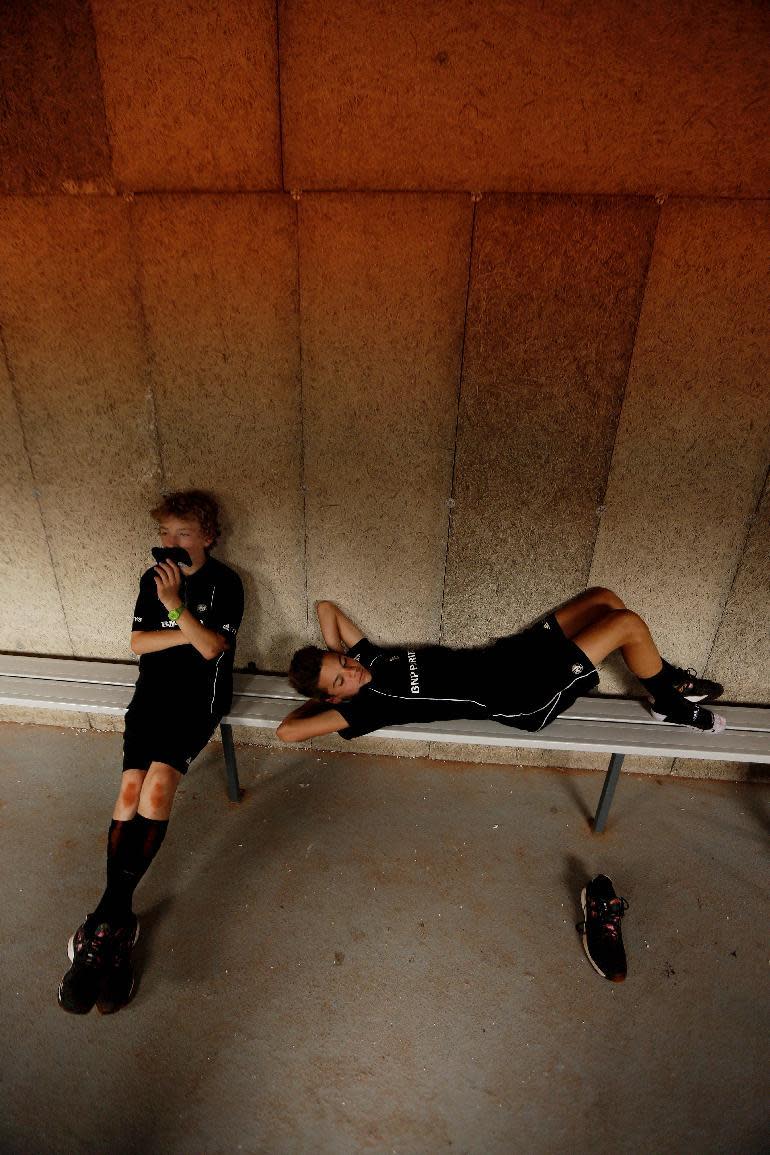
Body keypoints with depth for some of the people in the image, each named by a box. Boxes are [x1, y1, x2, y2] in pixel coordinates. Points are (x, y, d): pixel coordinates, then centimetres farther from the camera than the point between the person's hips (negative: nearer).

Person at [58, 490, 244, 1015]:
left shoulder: (225, 583, -2)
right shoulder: (153, 578, 12)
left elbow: (212, 648, -11)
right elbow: (138, 643, 6)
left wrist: (177, 607, -21)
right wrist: (189, 633, -6)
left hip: (199, 694, -4)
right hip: (154, 689, 4)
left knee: (158, 784, -23)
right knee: (132, 787, -16)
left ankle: (107, 919, -15)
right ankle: (117, 921, -11)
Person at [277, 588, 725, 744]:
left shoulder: (369, 658, 1)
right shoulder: (367, 705, -19)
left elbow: (327, 607, 12)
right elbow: (288, 730, -29)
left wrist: (334, 658, -1)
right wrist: (318, 700, -10)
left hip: (503, 658, 8)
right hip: (520, 700, -8)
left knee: (605, 598, 7)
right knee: (628, 623, -12)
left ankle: (671, 680, 28)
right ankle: (673, 705, 16)